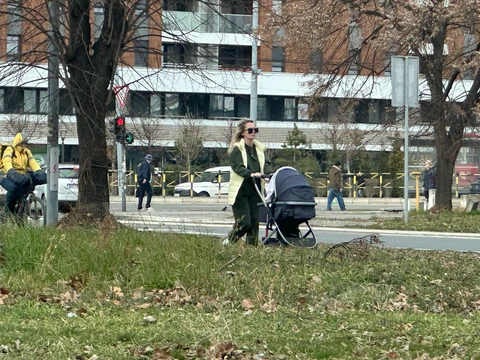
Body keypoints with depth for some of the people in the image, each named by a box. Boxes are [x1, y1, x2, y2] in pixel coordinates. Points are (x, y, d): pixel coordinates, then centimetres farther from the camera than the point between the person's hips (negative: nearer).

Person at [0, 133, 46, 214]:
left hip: (22, 176, 7)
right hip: (10, 177, -6)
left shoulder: (27, 152, 13)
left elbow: (33, 162, 0)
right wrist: (11, 172, -45)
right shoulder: (10, 150, -7)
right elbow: (7, 162, -25)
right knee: (13, 188, -38)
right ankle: (8, 206, -9)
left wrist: (39, 171, -20)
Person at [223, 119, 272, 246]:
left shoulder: (260, 148, 14)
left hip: (255, 191, 5)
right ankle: (228, 242, 11)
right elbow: (237, 167, -16)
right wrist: (250, 174, -32)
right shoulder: (236, 149, -4)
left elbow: (265, 164, 4)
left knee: (254, 221, 1)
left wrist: (270, 174, -17)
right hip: (240, 192, -5)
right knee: (244, 222, -10)